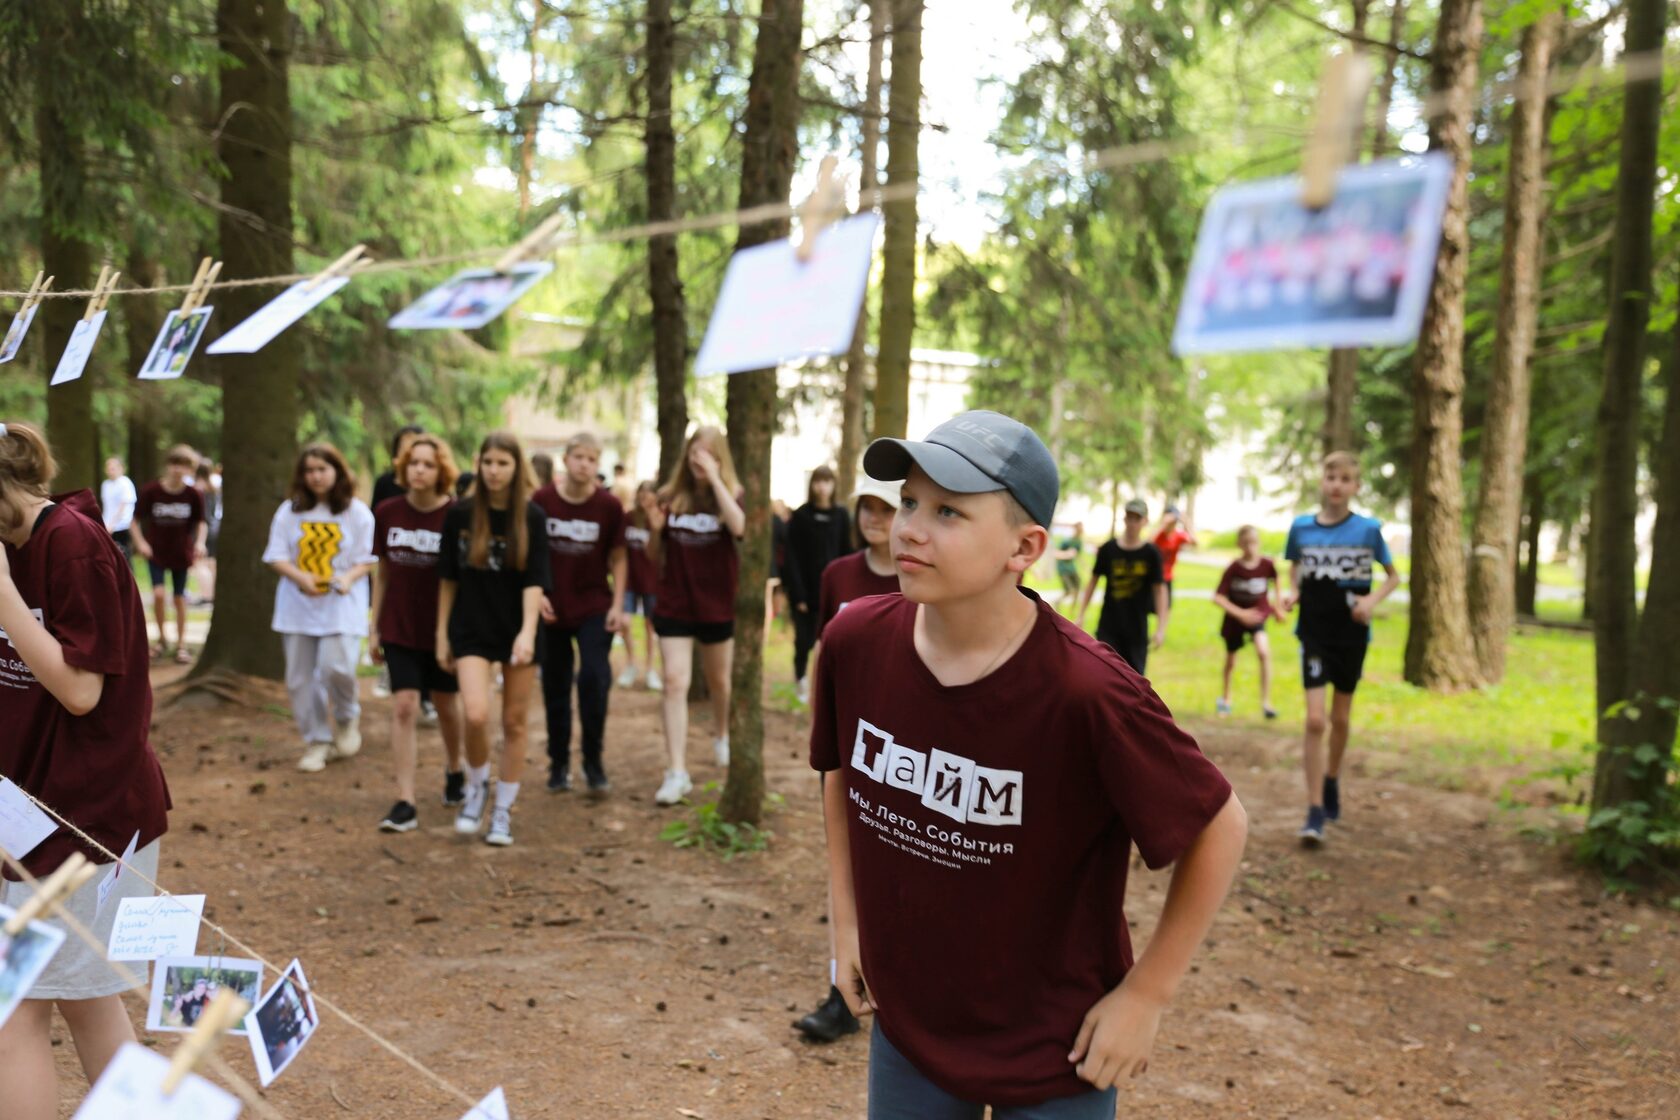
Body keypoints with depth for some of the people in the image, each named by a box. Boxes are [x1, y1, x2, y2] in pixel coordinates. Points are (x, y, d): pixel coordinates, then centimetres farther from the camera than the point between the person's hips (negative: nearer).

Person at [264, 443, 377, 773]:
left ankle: (347, 719, 12)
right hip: (297, 606, 3)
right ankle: (316, 742, 18)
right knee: (300, 678, 4)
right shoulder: (289, 511, 6)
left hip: (341, 606, -3)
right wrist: (300, 577, -17)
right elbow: (276, 556, 2)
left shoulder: (356, 512, 1)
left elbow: (367, 559, 1)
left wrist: (349, 577, -19)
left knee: (336, 668, -19)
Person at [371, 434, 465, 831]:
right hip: (400, 629, 1)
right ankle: (405, 802, -2)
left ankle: (454, 770, 43)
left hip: (444, 630, -1)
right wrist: (375, 628, 7)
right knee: (404, 708, -6)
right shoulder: (387, 513, -3)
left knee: (446, 704, 16)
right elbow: (382, 572, 6)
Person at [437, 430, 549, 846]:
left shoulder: (531, 517, -3)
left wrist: (527, 632, -23)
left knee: (514, 723, 6)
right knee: (476, 715, -18)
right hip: (471, 629, 0)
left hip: (516, 631, 0)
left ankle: (503, 811, 21)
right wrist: (442, 634, 5)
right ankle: (477, 787, 11)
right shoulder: (460, 514, 0)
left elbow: (535, 580, -9)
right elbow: (448, 578, 6)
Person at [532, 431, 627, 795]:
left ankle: (593, 761, 3)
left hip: (594, 608, -1)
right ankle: (559, 764, 23)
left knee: (595, 678, -14)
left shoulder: (609, 506, -6)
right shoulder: (542, 501, -6)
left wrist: (617, 605, -4)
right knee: (555, 688, 8)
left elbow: (618, 558, 2)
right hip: (552, 610, 1)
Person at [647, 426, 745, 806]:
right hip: (674, 605, 0)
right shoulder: (670, 497, -1)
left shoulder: (730, 495, -5)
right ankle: (677, 773, -8)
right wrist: (655, 529, -15)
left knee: (718, 680, 19)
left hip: (718, 605, 0)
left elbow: (739, 526, -29)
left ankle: (721, 735, 48)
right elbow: (656, 555, 7)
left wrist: (714, 478, -26)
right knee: (675, 682, -9)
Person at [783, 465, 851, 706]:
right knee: (804, 639, 1)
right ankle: (800, 676, 28)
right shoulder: (800, 516, -2)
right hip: (804, 589, -1)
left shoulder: (841, 517, 4)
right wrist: (798, 594, -11)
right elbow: (793, 557, -4)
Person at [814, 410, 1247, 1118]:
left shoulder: (1087, 691, -28)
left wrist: (1146, 994, -11)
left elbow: (1219, 827, -16)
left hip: (1054, 1055, -4)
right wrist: (847, 922, 7)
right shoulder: (854, 642, -14)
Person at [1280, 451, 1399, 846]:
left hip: (1352, 636, 1)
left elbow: (1394, 576, 6)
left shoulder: (1368, 530, -7)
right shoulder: (1301, 527, -4)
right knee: (1315, 720, -10)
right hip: (1314, 635, 0)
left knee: (1341, 718, 15)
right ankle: (1315, 811, -5)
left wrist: (1373, 599, -13)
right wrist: (1292, 592, -6)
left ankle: (1332, 781, 41)